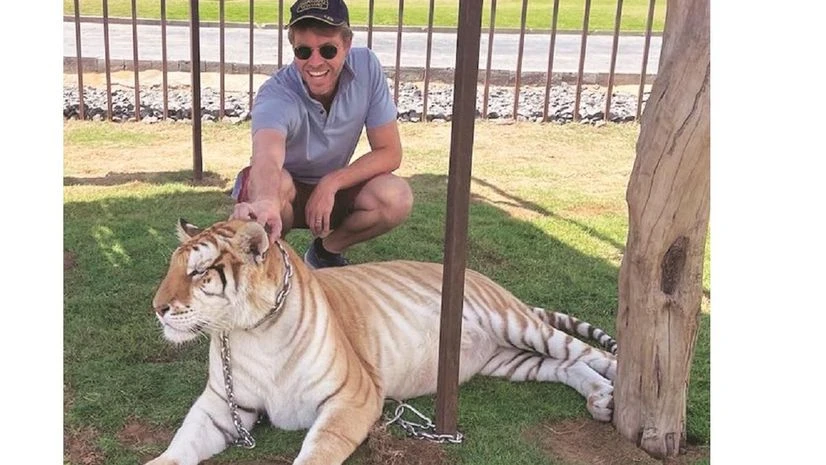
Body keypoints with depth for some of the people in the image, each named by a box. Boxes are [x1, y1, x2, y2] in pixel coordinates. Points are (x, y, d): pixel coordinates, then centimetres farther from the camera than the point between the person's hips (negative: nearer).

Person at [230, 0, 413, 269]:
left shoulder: (366, 67, -20)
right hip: (284, 193, -3)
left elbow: (390, 153, -16)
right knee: (275, 184, -37)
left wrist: (331, 183, -29)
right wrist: (265, 203, -76)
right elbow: (267, 157, -53)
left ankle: (326, 251, 3)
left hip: (332, 189, 3)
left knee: (397, 198, -25)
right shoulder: (276, 95, -31)